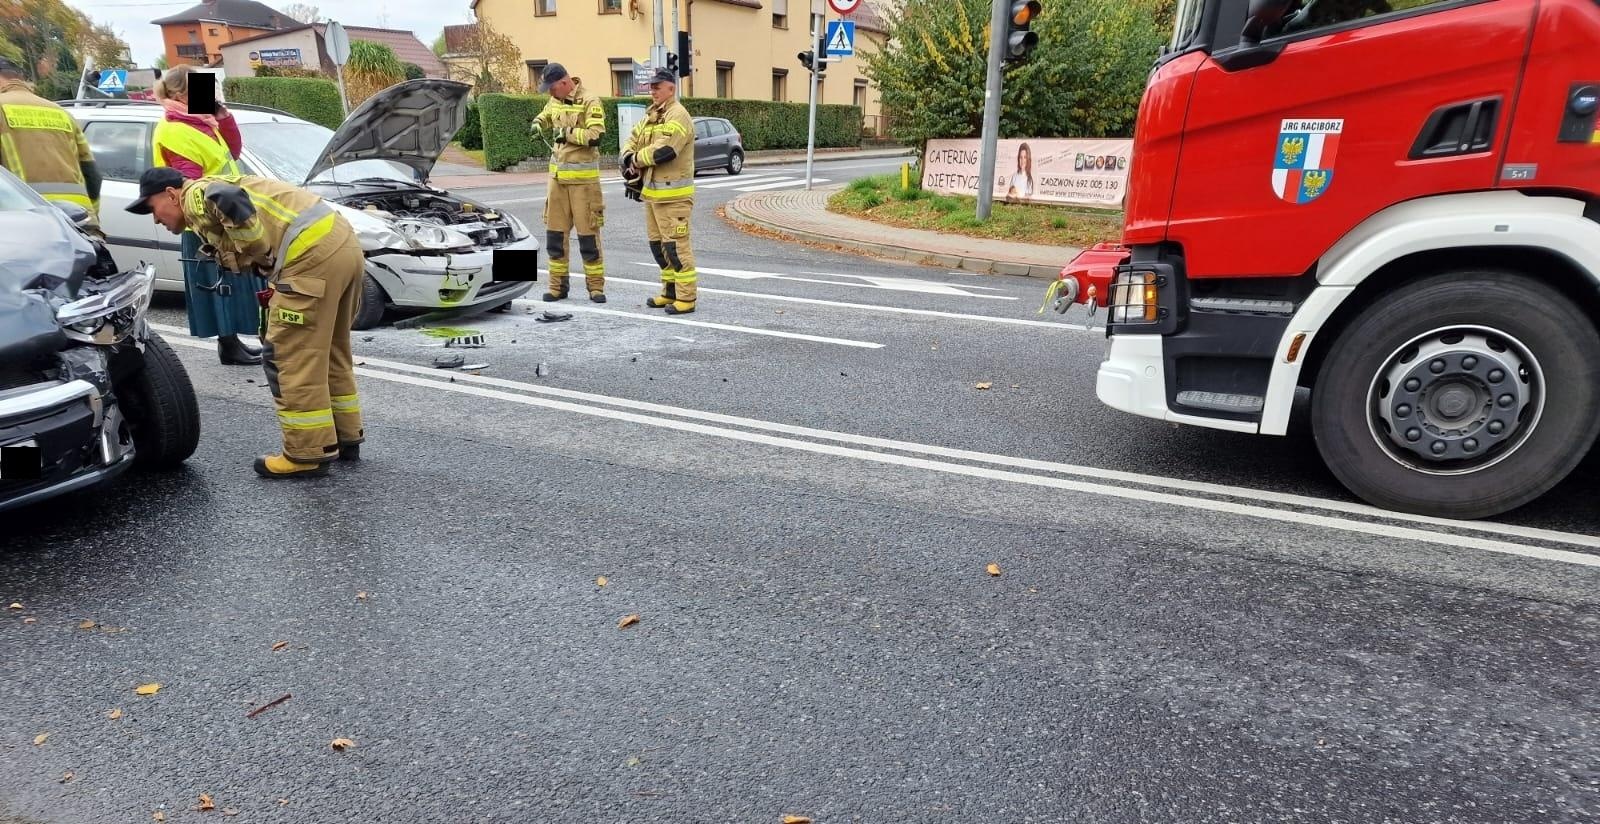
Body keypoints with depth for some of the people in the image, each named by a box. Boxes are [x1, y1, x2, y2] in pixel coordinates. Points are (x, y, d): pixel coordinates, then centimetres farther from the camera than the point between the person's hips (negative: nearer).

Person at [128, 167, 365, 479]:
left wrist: (258, 250, -10)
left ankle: (307, 453, 2)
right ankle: (345, 437, 28)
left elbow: (231, 200, -20)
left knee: (289, 356, -3)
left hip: (313, 254, -10)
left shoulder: (197, 197, 3)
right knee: (329, 351, 19)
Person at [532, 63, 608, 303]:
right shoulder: (555, 101, 11)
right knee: (555, 233, 7)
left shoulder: (590, 102, -10)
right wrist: (538, 124, 8)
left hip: (583, 178, -7)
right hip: (557, 175, 7)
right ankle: (558, 286, 16)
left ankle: (596, 286, 7)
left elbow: (595, 137, -21)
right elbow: (545, 116, 30)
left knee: (588, 234, -3)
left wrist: (568, 133, -18)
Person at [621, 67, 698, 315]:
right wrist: (629, 159, -5)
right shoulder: (651, 115, 18)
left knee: (676, 245, -8)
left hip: (673, 194, -10)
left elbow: (663, 150, -24)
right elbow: (632, 142, 18)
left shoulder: (677, 116, -12)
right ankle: (670, 291, 26)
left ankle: (686, 297, -2)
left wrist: (637, 160, -9)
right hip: (651, 191, 10)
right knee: (658, 244, 15)